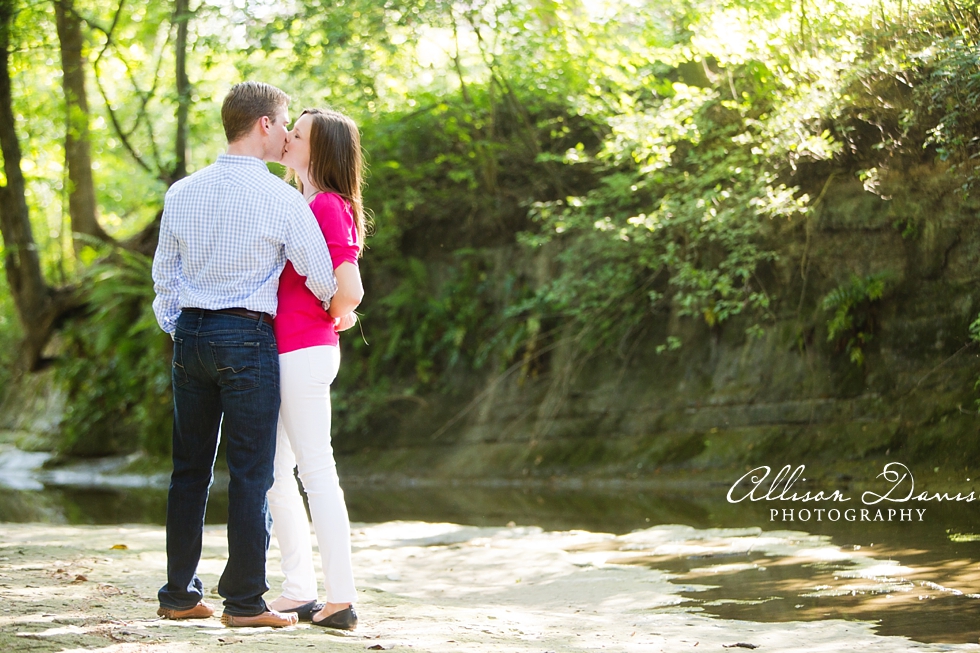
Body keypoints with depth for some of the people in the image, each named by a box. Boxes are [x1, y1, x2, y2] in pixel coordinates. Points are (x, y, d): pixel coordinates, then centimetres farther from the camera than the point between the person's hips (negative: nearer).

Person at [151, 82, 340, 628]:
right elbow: (322, 276, -4)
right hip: (247, 337, -6)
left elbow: (164, 275, 13)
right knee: (251, 472, -1)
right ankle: (244, 601, 1)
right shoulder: (281, 198, -9)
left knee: (190, 469, 11)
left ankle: (180, 594, 15)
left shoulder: (182, 193, 7)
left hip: (190, 336, 6)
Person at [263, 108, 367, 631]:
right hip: (284, 351, 10)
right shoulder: (303, 204, 15)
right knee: (272, 471, 14)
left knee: (316, 471, -7)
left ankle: (341, 600, -3)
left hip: (304, 351, -10)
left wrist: (332, 319, 0)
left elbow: (348, 292, -19)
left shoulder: (327, 206, -13)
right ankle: (300, 589, 21)